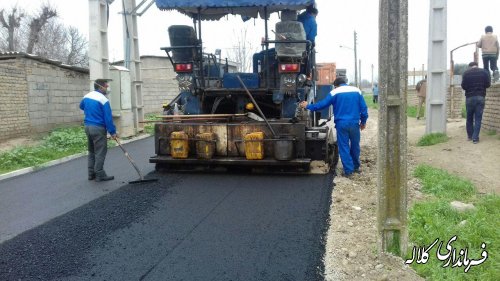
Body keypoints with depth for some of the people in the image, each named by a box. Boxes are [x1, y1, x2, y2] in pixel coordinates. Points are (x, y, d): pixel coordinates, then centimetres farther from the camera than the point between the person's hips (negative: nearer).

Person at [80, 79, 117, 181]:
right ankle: (100, 175, 0)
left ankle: (91, 174, 20)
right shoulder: (103, 100, -16)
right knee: (100, 152, -2)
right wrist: (112, 132, -12)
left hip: (88, 126, 8)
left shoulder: (87, 96, 8)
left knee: (91, 151, 16)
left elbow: (81, 106, 30)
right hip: (98, 128, -8)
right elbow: (108, 118, -17)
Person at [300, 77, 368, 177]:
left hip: (341, 124, -2)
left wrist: (308, 106, 11)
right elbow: (364, 108, 4)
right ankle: (356, 167, 30)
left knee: (344, 147, 4)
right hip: (354, 123, 2)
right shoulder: (356, 91, 6)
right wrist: (363, 122, 15)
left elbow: (322, 104, 0)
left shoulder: (335, 92, -1)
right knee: (355, 146, 17)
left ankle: (348, 170, 4)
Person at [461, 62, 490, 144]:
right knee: (478, 119, 1)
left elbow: (463, 86, -4)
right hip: (480, 97, 0)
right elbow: (488, 84, -1)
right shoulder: (484, 72, 2)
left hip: (469, 98, 0)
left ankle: (470, 136, 22)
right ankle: (475, 138, -4)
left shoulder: (466, 73, 0)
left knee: (469, 118, 13)